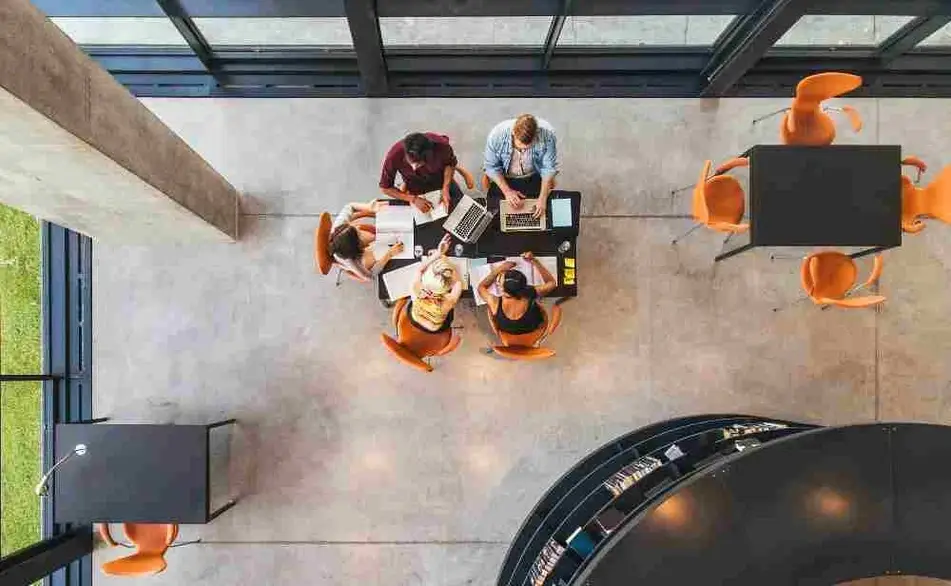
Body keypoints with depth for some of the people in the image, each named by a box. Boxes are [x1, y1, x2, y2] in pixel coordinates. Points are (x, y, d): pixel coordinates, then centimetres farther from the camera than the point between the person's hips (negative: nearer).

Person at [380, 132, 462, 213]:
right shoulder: (394, 156, -36)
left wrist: (446, 189, -25)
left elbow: (451, 163, -11)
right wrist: (413, 199, -29)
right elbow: (385, 188, -21)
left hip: (442, 181, 1)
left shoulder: (440, 145, -36)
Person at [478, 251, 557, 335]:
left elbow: (481, 287, -13)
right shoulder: (532, 298, -38)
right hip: (533, 330, 0)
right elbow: (552, 282, -17)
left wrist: (499, 269, -15)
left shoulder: (496, 304, -37)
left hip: (506, 331, 1)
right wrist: (534, 261, -23)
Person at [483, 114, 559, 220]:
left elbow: (549, 168, -18)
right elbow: (491, 166, -14)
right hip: (505, 179, 0)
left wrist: (543, 198, -24)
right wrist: (506, 191, -22)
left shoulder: (547, 134, -30)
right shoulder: (496, 135, -30)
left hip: (534, 177, 0)